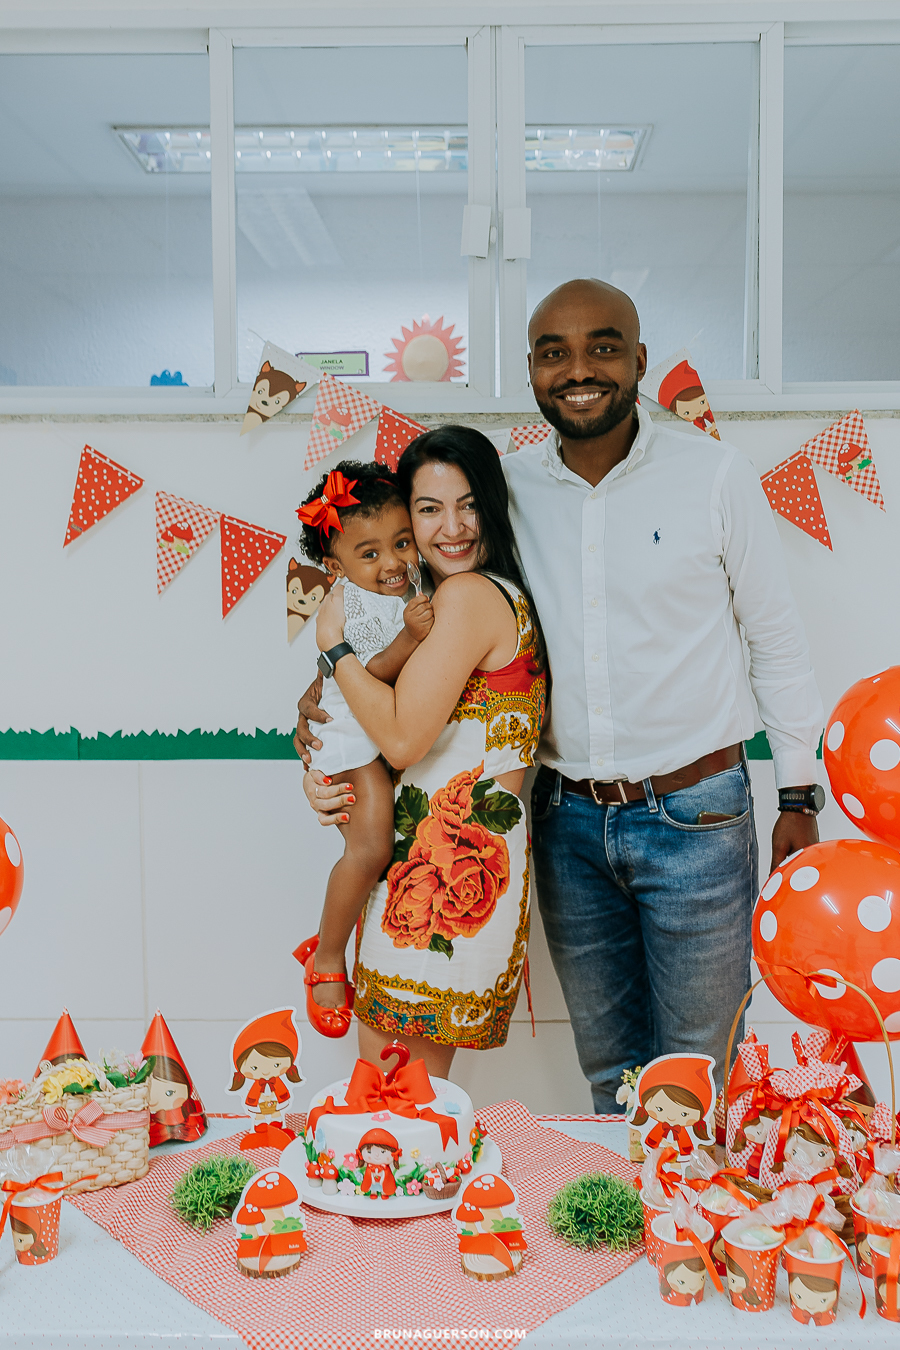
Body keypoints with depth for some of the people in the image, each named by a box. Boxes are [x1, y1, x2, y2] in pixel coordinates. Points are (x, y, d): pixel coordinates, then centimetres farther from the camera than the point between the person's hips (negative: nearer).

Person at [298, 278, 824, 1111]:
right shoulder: (508, 489, 0)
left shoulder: (714, 475, -5)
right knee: (607, 1067, 18)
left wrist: (798, 798, 1)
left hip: (694, 816, -2)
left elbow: (776, 642, 2)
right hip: (568, 820, 3)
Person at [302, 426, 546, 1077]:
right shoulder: (503, 595, 17)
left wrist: (335, 643, -8)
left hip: (449, 864, -10)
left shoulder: (468, 593, -14)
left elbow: (403, 736, -21)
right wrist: (320, 776, 0)